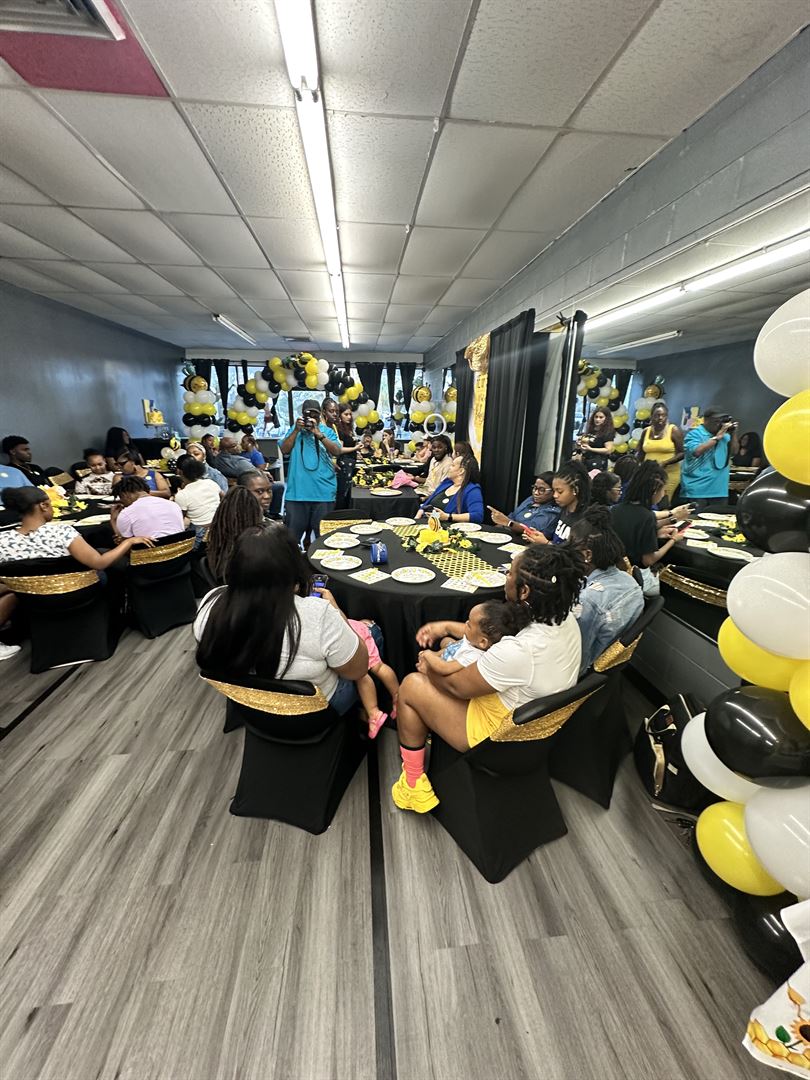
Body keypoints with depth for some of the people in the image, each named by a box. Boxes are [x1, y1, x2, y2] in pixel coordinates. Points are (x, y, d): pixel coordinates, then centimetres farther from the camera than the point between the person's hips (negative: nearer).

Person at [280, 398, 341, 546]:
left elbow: (337, 452, -8)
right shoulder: (295, 429, 12)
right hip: (297, 490, 1)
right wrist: (296, 430, -7)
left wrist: (318, 433, -14)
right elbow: (284, 450, 2)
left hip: (323, 491, -1)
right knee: (294, 530, 6)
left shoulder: (328, 431, 8)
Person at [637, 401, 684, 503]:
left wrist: (665, 463, -18)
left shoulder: (674, 430, -2)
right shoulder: (646, 431, 9)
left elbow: (682, 453, -6)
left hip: (669, 473, -4)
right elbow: (641, 454, 20)